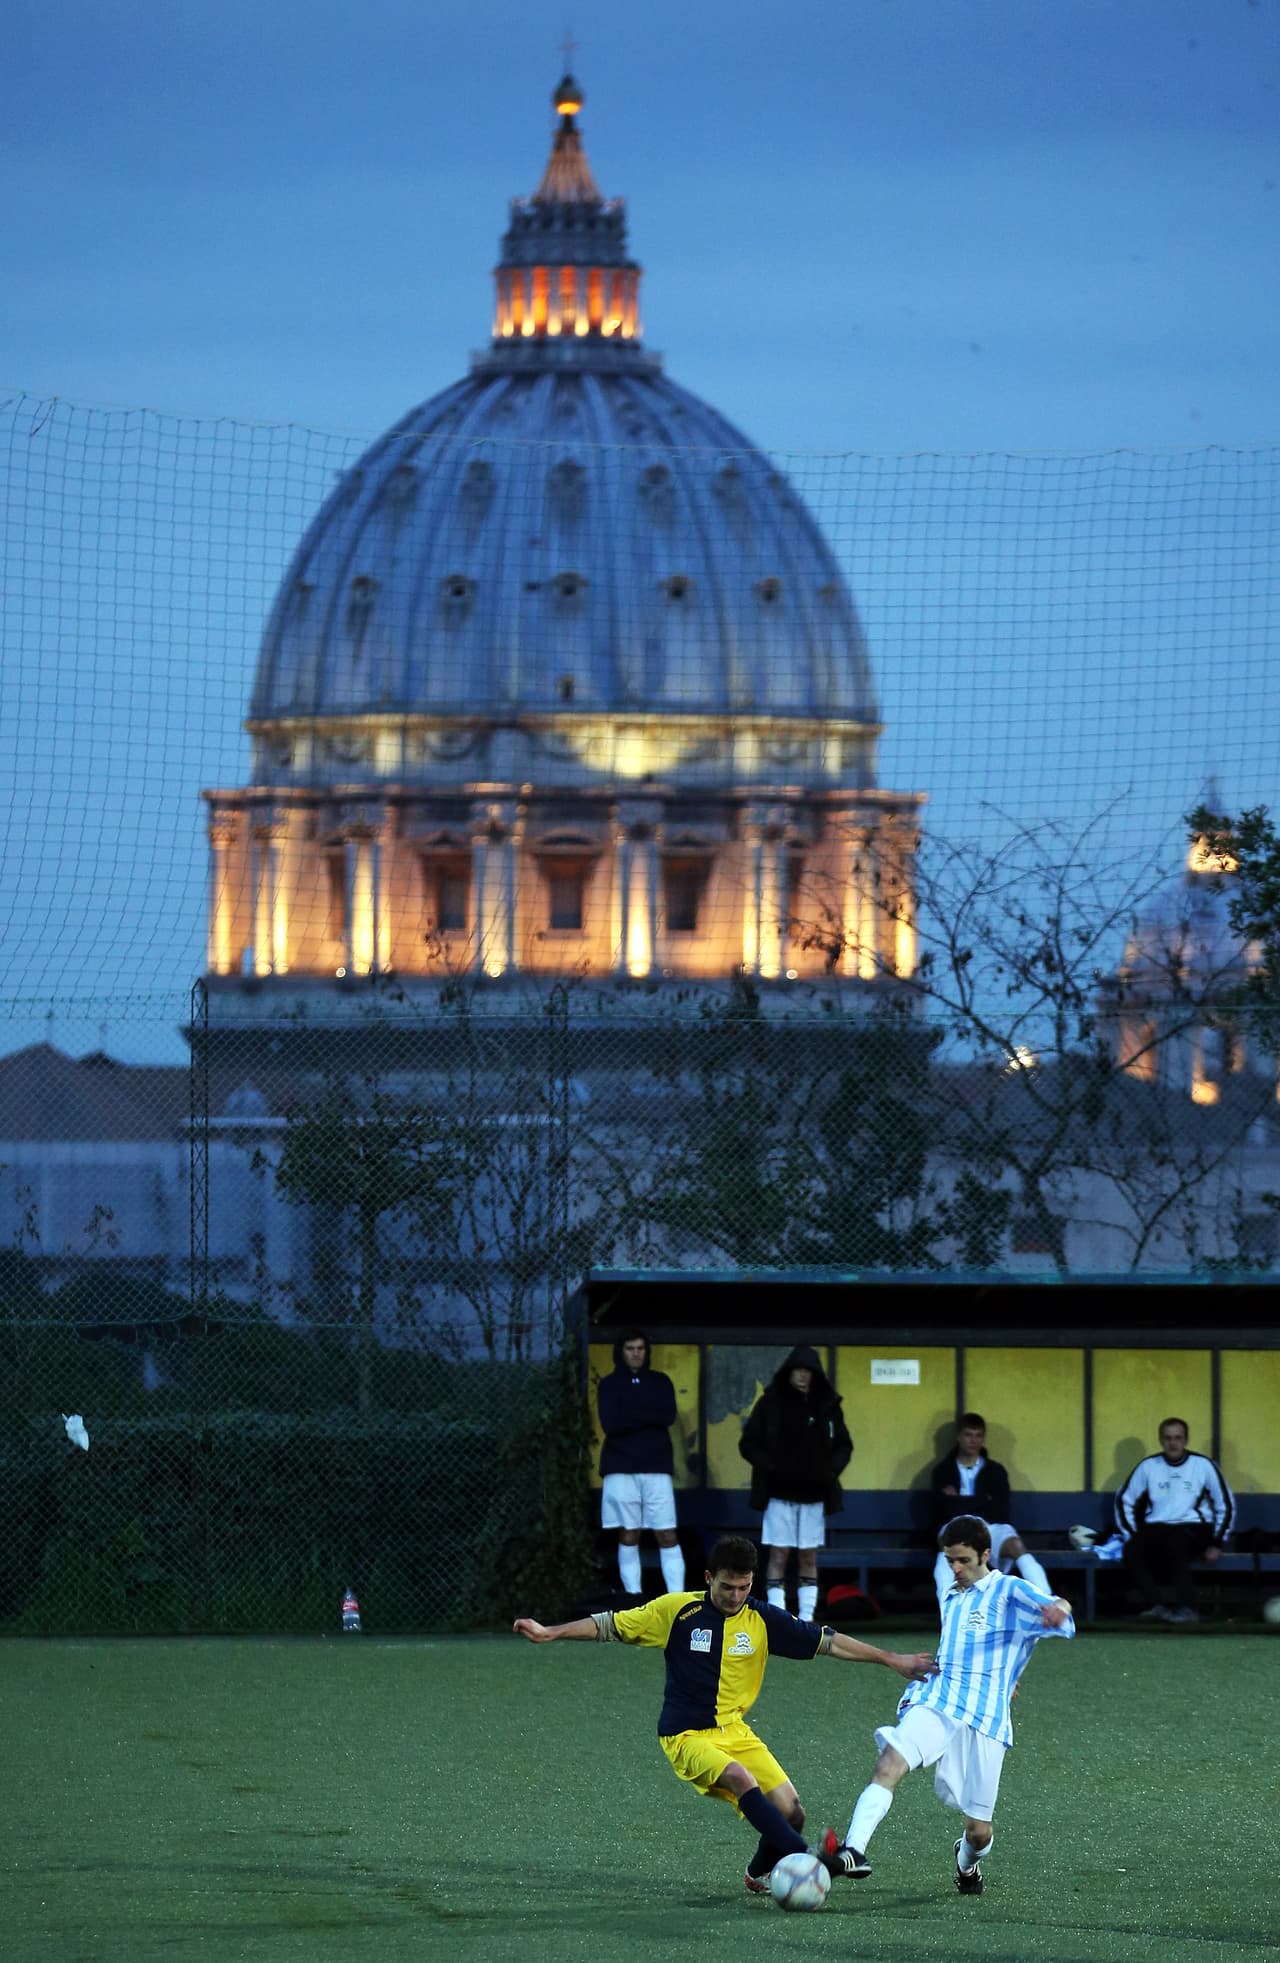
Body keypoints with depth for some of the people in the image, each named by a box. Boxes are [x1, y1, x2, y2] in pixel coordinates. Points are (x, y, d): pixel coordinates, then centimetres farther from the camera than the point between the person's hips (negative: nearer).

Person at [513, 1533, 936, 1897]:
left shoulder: (763, 1620, -1)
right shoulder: (677, 1611, -8)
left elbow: (827, 1641, 2)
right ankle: (807, 1862, -43)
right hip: (686, 1737, -4)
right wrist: (549, 1633, -10)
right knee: (740, 1779, -33)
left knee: (791, 1812, -7)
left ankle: (759, 1874, 24)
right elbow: (609, 1625, -2)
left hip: (735, 1731, 4)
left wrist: (892, 1660, 0)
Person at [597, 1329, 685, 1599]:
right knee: (628, 1536, 0)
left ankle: (677, 1596, -9)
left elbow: (669, 1416, -5)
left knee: (668, 1536, -6)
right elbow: (610, 1424, -7)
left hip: (656, 1468, 1)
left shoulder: (660, 1382, 11)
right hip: (621, 1469, -1)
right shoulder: (610, 1384, 7)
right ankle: (632, 1597, 1)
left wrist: (631, 1415, -9)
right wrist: (649, 1416, -7)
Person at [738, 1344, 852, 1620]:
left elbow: (844, 1445, 15)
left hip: (814, 1493, 2)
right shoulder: (770, 1404, 0)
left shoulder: (828, 1406, 7)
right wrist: (768, 1467, -13)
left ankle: (806, 1618, 8)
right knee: (778, 1556, -4)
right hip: (779, 1492, -2)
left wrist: (832, 1469, -3)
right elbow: (748, 1444, 2)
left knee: (809, 1558, 4)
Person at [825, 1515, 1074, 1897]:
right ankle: (853, 1853, -41)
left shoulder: (1009, 1592, 0)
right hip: (936, 1704, 4)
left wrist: (1058, 1609, -40)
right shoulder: (951, 1599, 21)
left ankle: (966, 1862, 38)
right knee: (890, 1764, -28)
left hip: (984, 1718, -4)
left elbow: (1056, 1607, -18)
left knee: (978, 1830, 1)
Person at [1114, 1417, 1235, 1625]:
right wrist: (1132, 1535, 3)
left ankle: (1185, 1608, -31)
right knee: (1132, 1551, -29)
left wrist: (1216, 1543, 2)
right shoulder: (1148, 1467, 10)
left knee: (1174, 1544, -38)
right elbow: (1124, 1501, 15)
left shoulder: (1203, 1465, 5)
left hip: (1194, 1528, -3)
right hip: (1156, 1528, 3)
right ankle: (1156, 1605, -32)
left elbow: (1226, 1504, 9)